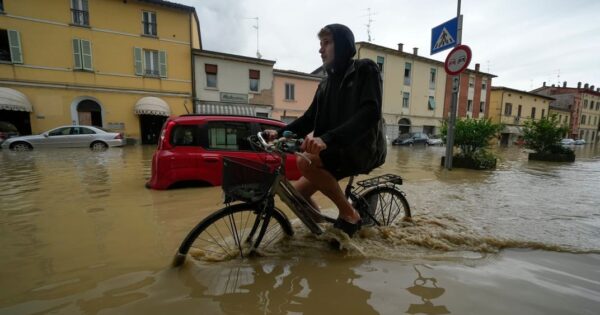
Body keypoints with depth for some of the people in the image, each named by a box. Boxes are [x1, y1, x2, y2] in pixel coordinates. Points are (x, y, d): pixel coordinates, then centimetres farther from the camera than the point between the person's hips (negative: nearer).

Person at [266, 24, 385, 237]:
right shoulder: (326, 83, 16)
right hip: (337, 149, 7)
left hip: (363, 147, -7)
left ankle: (349, 214, -11)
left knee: (306, 162, -29)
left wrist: (327, 138, -36)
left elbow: (370, 113, -22)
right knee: (299, 191, -2)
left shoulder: (365, 70, -4)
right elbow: (309, 118, 13)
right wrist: (280, 133, -5)